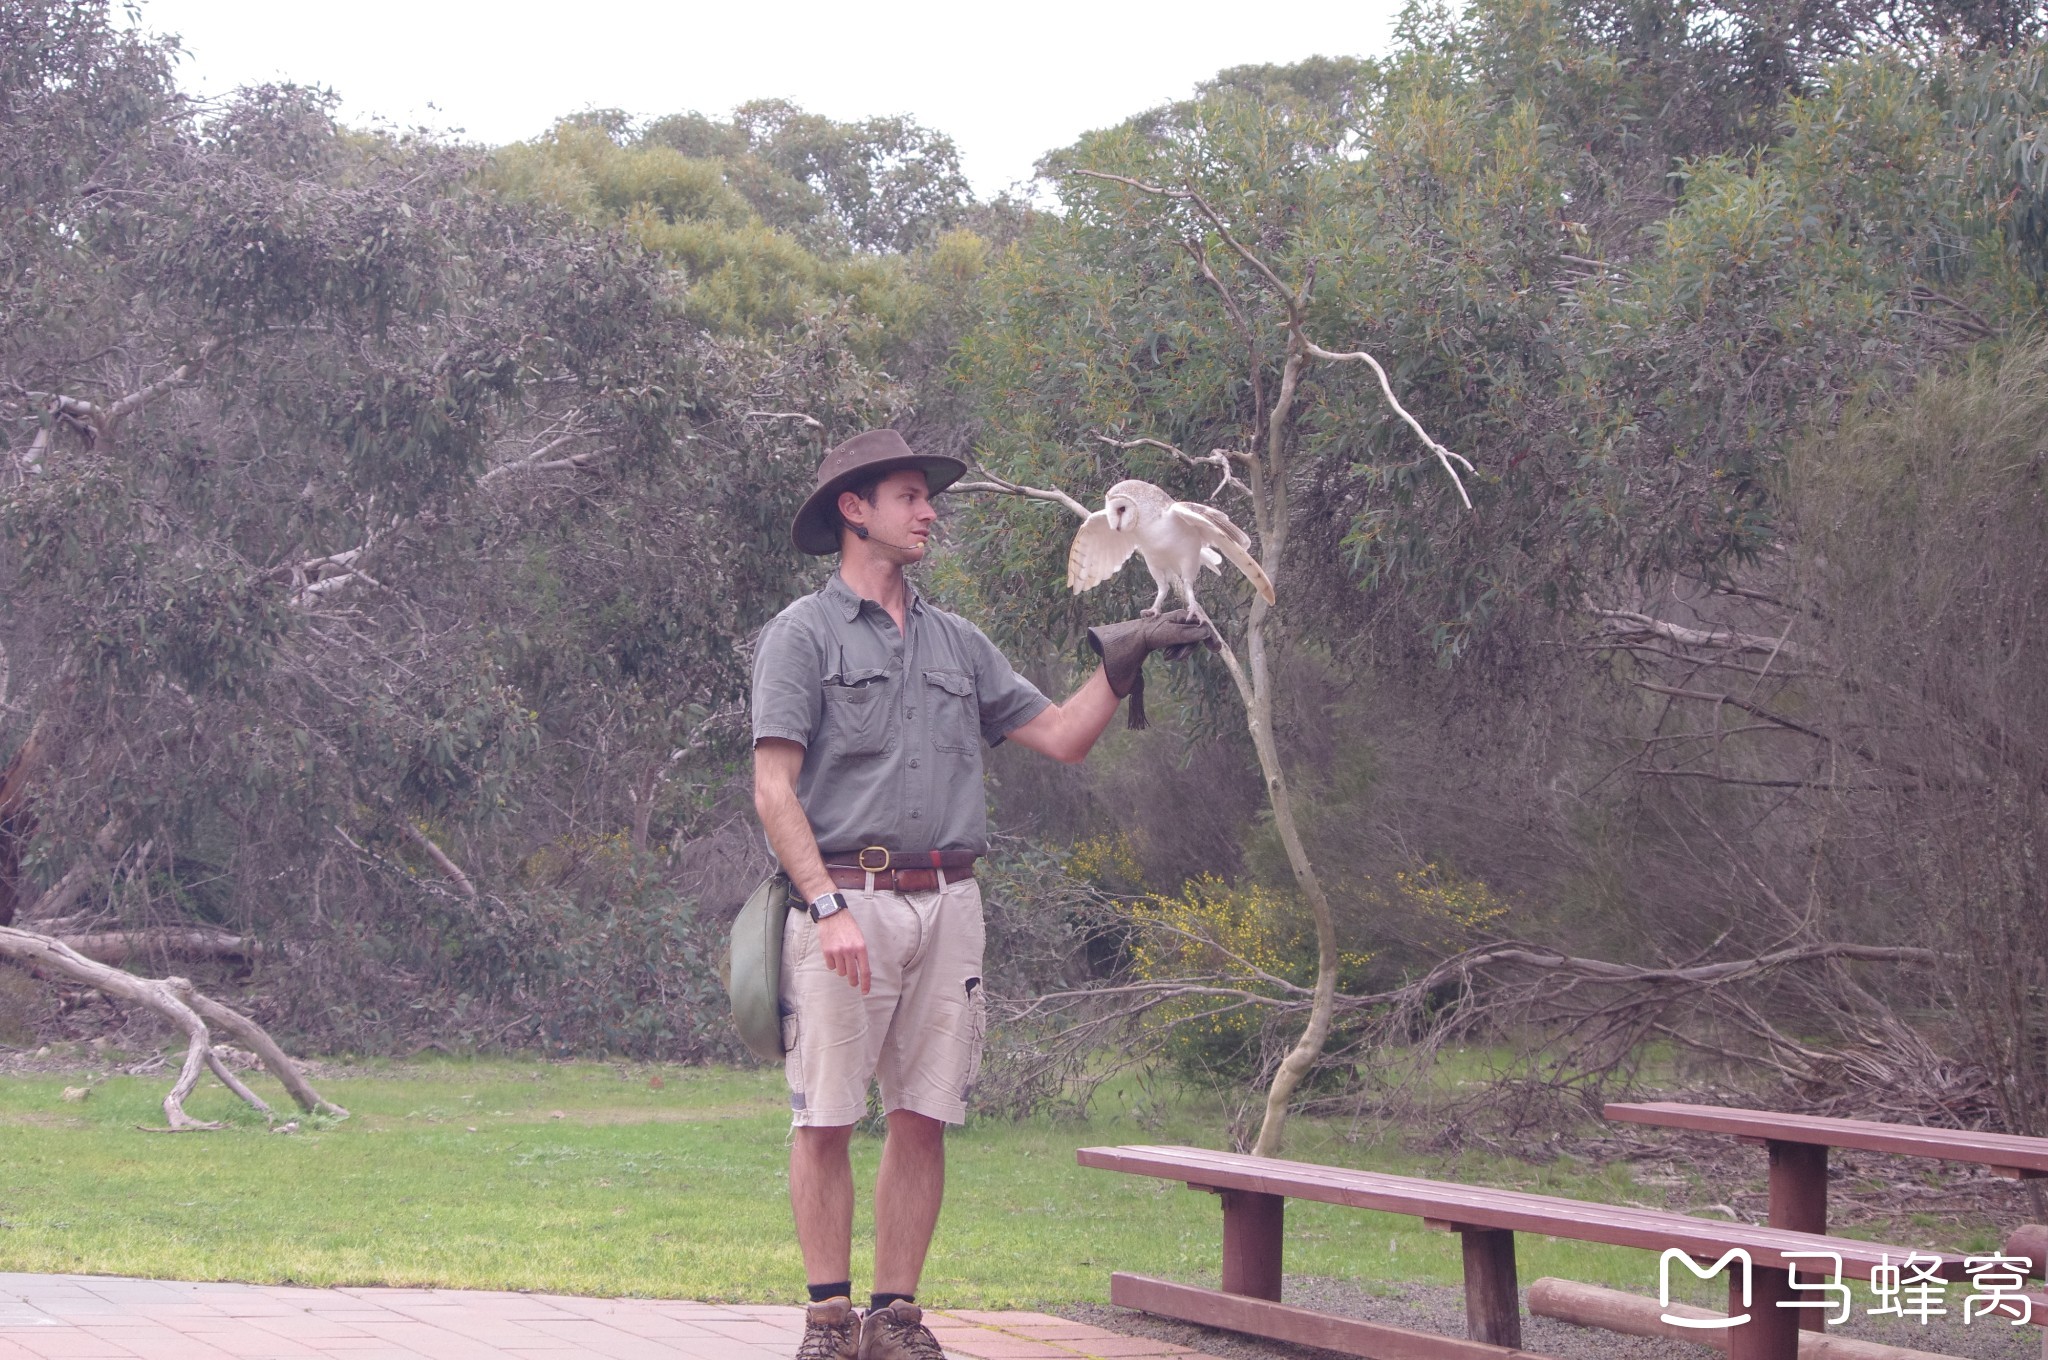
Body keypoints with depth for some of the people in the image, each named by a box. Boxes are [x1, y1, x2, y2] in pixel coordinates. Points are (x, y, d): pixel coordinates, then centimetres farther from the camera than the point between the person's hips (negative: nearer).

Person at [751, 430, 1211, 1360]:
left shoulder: (958, 644, 19)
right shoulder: (804, 634, 2)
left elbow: (1062, 737, 19)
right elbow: (774, 789, -7)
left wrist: (1123, 660, 7)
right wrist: (828, 906, -17)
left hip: (948, 906, 5)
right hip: (844, 902, -5)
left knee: (924, 1117, 4)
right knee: (825, 1118, -4)